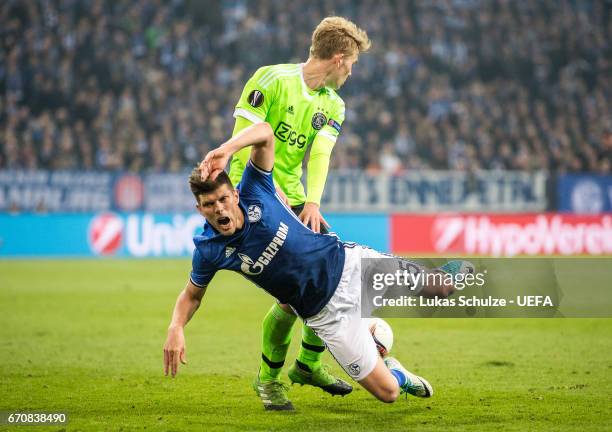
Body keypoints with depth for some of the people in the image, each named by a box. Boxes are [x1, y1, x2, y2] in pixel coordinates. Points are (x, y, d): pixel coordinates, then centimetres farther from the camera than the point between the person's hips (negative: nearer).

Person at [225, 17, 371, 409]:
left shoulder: (333, 106, 8)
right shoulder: (273, 80, -12)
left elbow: (320, 155, -6)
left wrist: (313, 202, -23)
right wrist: (268, 186, -24)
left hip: (292, 196, 8)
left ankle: (309, 363, 19)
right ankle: (269, 379, 2)